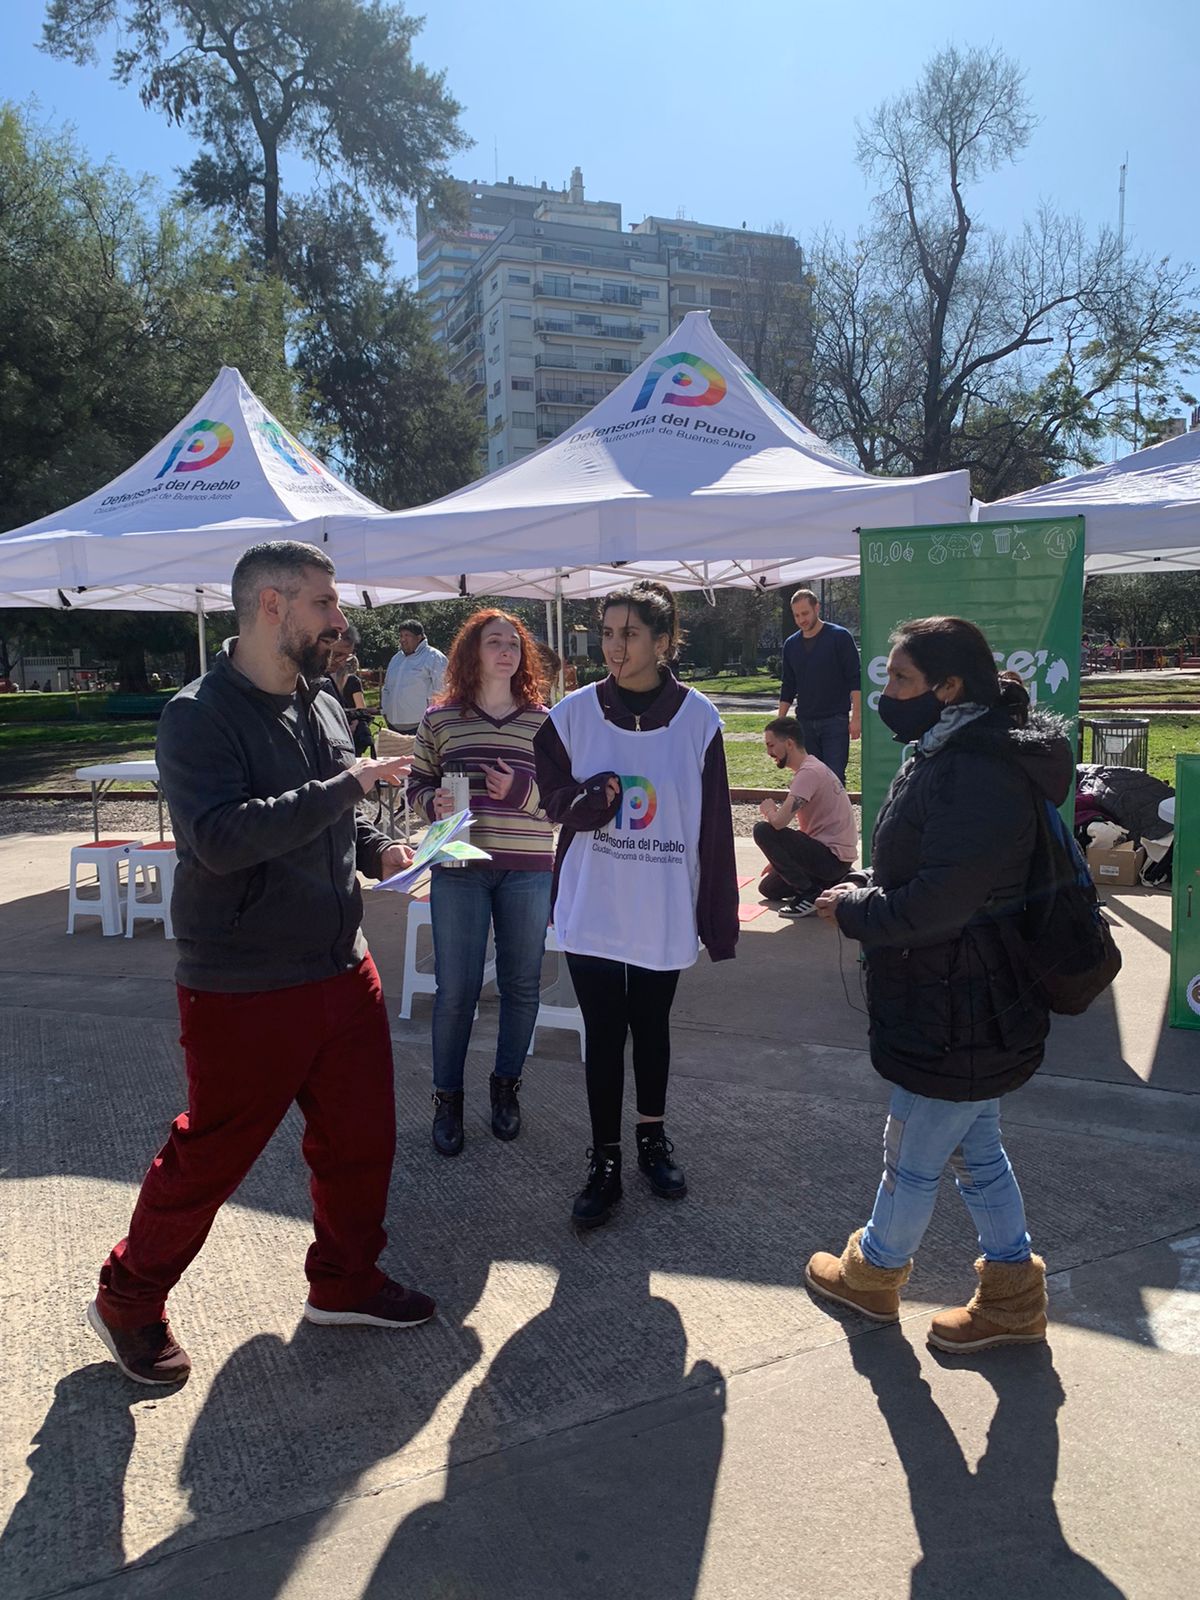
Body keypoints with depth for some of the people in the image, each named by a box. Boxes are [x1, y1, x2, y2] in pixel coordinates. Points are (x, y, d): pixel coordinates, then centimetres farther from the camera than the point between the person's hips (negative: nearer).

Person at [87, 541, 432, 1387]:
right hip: (245, 992, -7)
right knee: (209, 1157, 9)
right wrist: (349, 784, -27)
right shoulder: (199, 716, -16)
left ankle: (345, 1279, 39)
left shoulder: (324, 708, 6)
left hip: (344, 973, 7)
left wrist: (377, 848, 1)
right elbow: (223, 839, -31)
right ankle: (129, 1299, 35)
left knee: (361, 1137, 16)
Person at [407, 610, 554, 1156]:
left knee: (521, 985, 9)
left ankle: (505, 1087, 29)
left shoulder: (544, 722, 4)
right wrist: (436, 801, -11)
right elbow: (417, 786, 10)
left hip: (528, 871, 1)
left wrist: (522, 792, -13)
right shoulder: (439, 719, 3)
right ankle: (447, 1098, 20)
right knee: (456, 989, 2)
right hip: (459, 869, -1)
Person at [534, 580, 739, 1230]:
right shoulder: (575, 712, -5)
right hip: (592, 904, 0)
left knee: (651, 1026, 16)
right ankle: (604, 1163, 22)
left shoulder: (697, 716, -7)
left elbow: (714, 824, -4)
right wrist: (589, 799, -19)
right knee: (603, 1033, 6)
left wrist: (719, 920, -4)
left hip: (664, 907, 0)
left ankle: (652, 1137, 37)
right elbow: (553, 794, 5)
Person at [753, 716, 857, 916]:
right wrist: (778, 860, 17)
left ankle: (809, 894, -11)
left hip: (833, 858, -10)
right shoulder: (811, 768, 12)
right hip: (833, 856, 10)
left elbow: (780, 821, -31)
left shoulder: (809, 772, -21)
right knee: (768, 887, 16)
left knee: (763, 831, -19)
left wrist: (768, 810, -7)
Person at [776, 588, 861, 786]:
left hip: (835, 720, -5)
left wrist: (856, 716, -13)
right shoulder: (791, 645, 11)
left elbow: (855, 680, -6)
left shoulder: (840, 637, -4)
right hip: (805, 723, 5)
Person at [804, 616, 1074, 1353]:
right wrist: (857, 887, 0)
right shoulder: (955, 755, 7)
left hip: (957, 1020, -10)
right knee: (976, 1150, 22)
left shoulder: (975, 775, -27)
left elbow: (935, 903, -29)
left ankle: (873, 1272, 36)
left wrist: (852, 911, -13)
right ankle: (1012, 1298, 37)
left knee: (912, 1160, 13)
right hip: (971, 1011, 10)